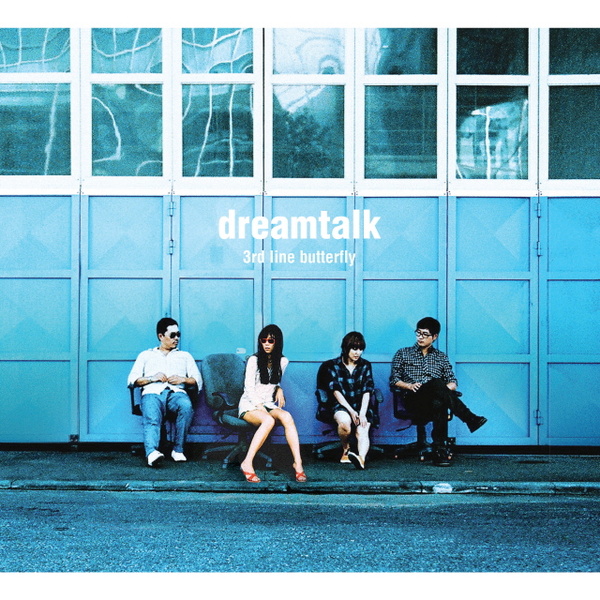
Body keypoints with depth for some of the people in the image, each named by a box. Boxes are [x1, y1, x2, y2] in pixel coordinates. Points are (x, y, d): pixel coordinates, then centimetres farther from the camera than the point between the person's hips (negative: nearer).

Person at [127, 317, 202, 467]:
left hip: (176, 393, 1)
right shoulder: (146, 355, 29)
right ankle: (152, 453, -61)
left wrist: (183, 379, -1)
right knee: (151, 417, -36)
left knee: (186, 406, -37)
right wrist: (152, 378, -1)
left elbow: (198, 380, 19)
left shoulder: (185, 356, 31)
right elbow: (132, 379, 15)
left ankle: (178, 449, -29)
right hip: (152, 393, -1)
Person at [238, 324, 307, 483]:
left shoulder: (282, 362, 10)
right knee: (269, 420, -38)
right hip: (249, 405, -4)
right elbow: (249, 388, -8)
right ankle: (247, 463, -39)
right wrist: (260, 406, -19)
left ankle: (298, 463, -38)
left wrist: (279, 389, 3)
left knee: (287, 417, -31)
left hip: (269, 405, 4)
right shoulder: (254, 360, -3)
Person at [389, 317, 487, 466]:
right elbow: (393, 380, 14)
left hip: (435, 399, 2)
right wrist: (409, 385, -8)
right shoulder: (403, 354, 23)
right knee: (436, 383, -37)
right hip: (414, 401, -2)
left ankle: (440, 450, -51)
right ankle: (470, 419, -48)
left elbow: (453, 383, 17)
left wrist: (446, 388, -9)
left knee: (439, 403, -41)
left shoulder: (441, 357, 27)